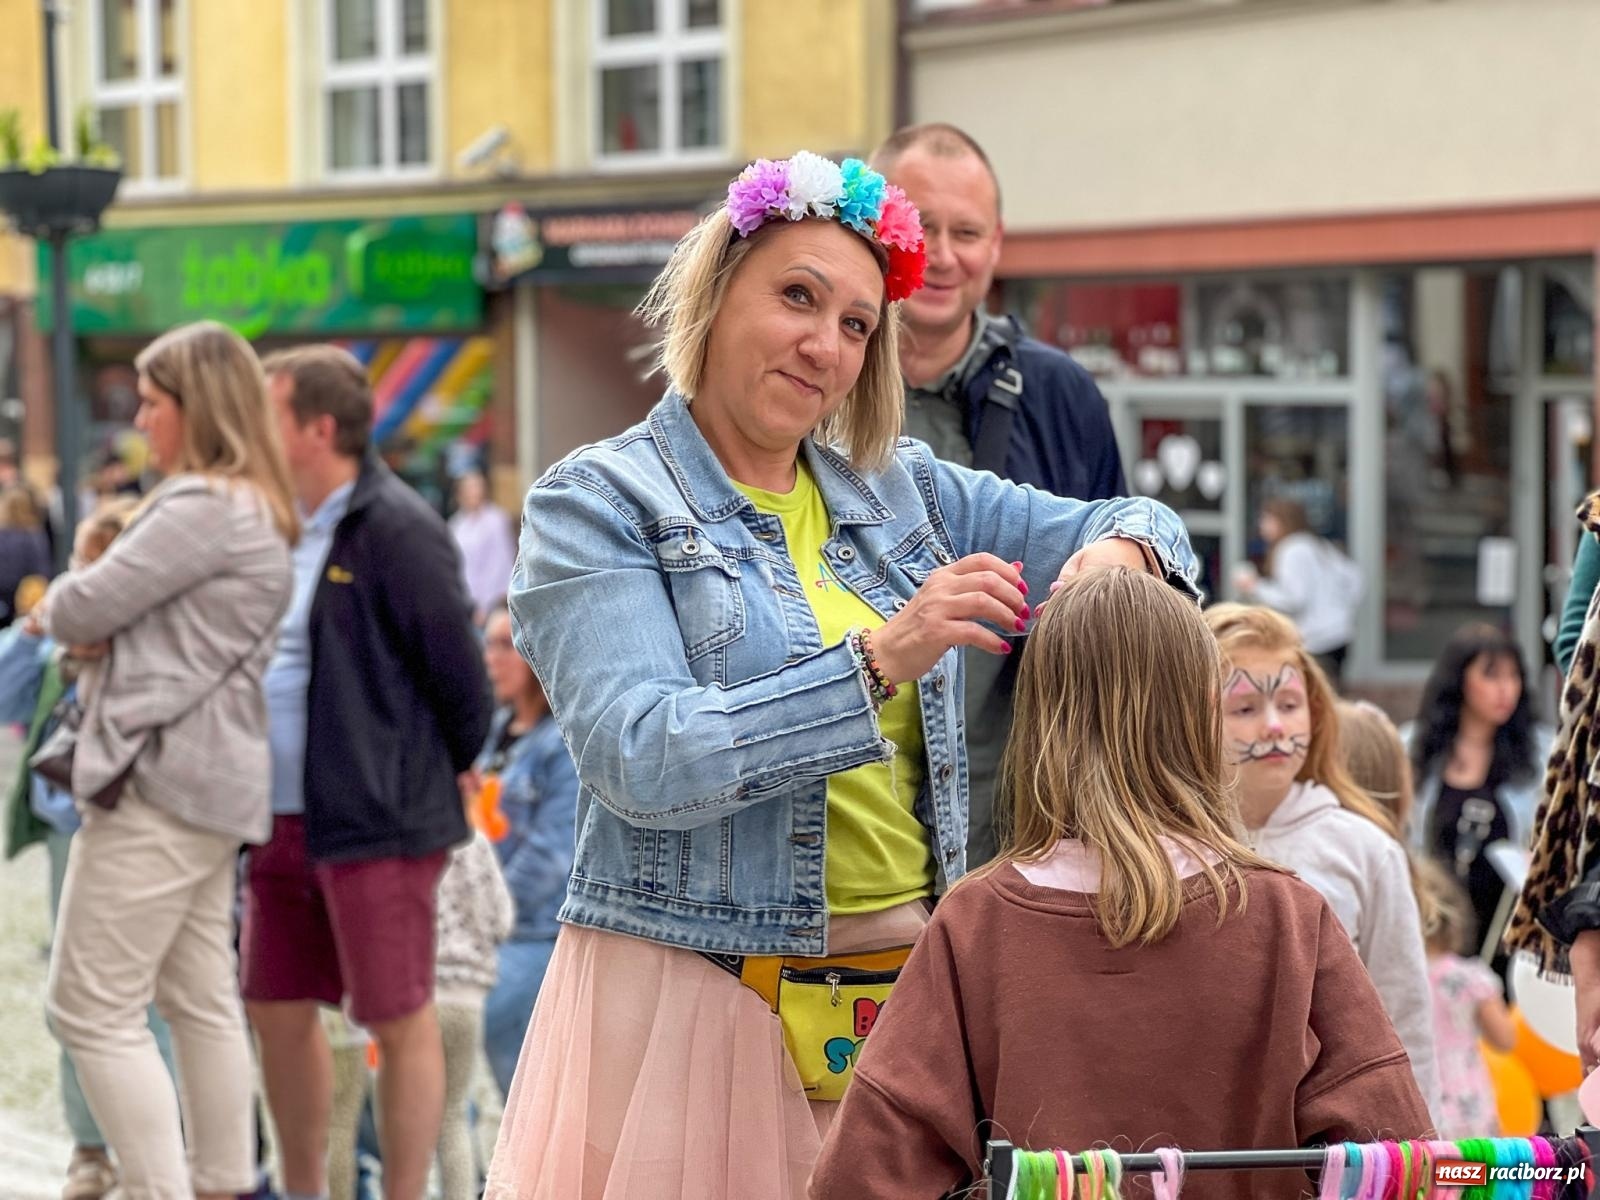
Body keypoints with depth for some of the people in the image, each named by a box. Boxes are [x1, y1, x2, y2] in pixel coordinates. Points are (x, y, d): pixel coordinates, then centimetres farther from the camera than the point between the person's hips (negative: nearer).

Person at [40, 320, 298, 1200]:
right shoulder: (257, 509, 18)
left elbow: (80, 610, -16)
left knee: (93, 1007, -8)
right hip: (216, 777, 11)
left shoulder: (205, 507, -16)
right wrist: (93, 629, 0)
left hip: (164, 774, -11)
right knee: (201, 1000, 14)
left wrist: (59, 606, 7)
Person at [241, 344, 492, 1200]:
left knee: (399, 1023, 1)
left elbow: (457, 665, -12)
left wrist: (453, 769, -1)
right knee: (276, 1010, 14)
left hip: (376, 822, -9)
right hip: (283, 822, 9)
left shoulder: (395, 529, -14)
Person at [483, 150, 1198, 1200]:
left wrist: (1118, 552, -9)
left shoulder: (903, 493, 13)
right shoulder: (597, 505, -3)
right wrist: (878, 660, -24)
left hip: (901, 990, 5)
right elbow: (642, 761, -16)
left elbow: (1140, 525, 16)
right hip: (693, 995, -4)